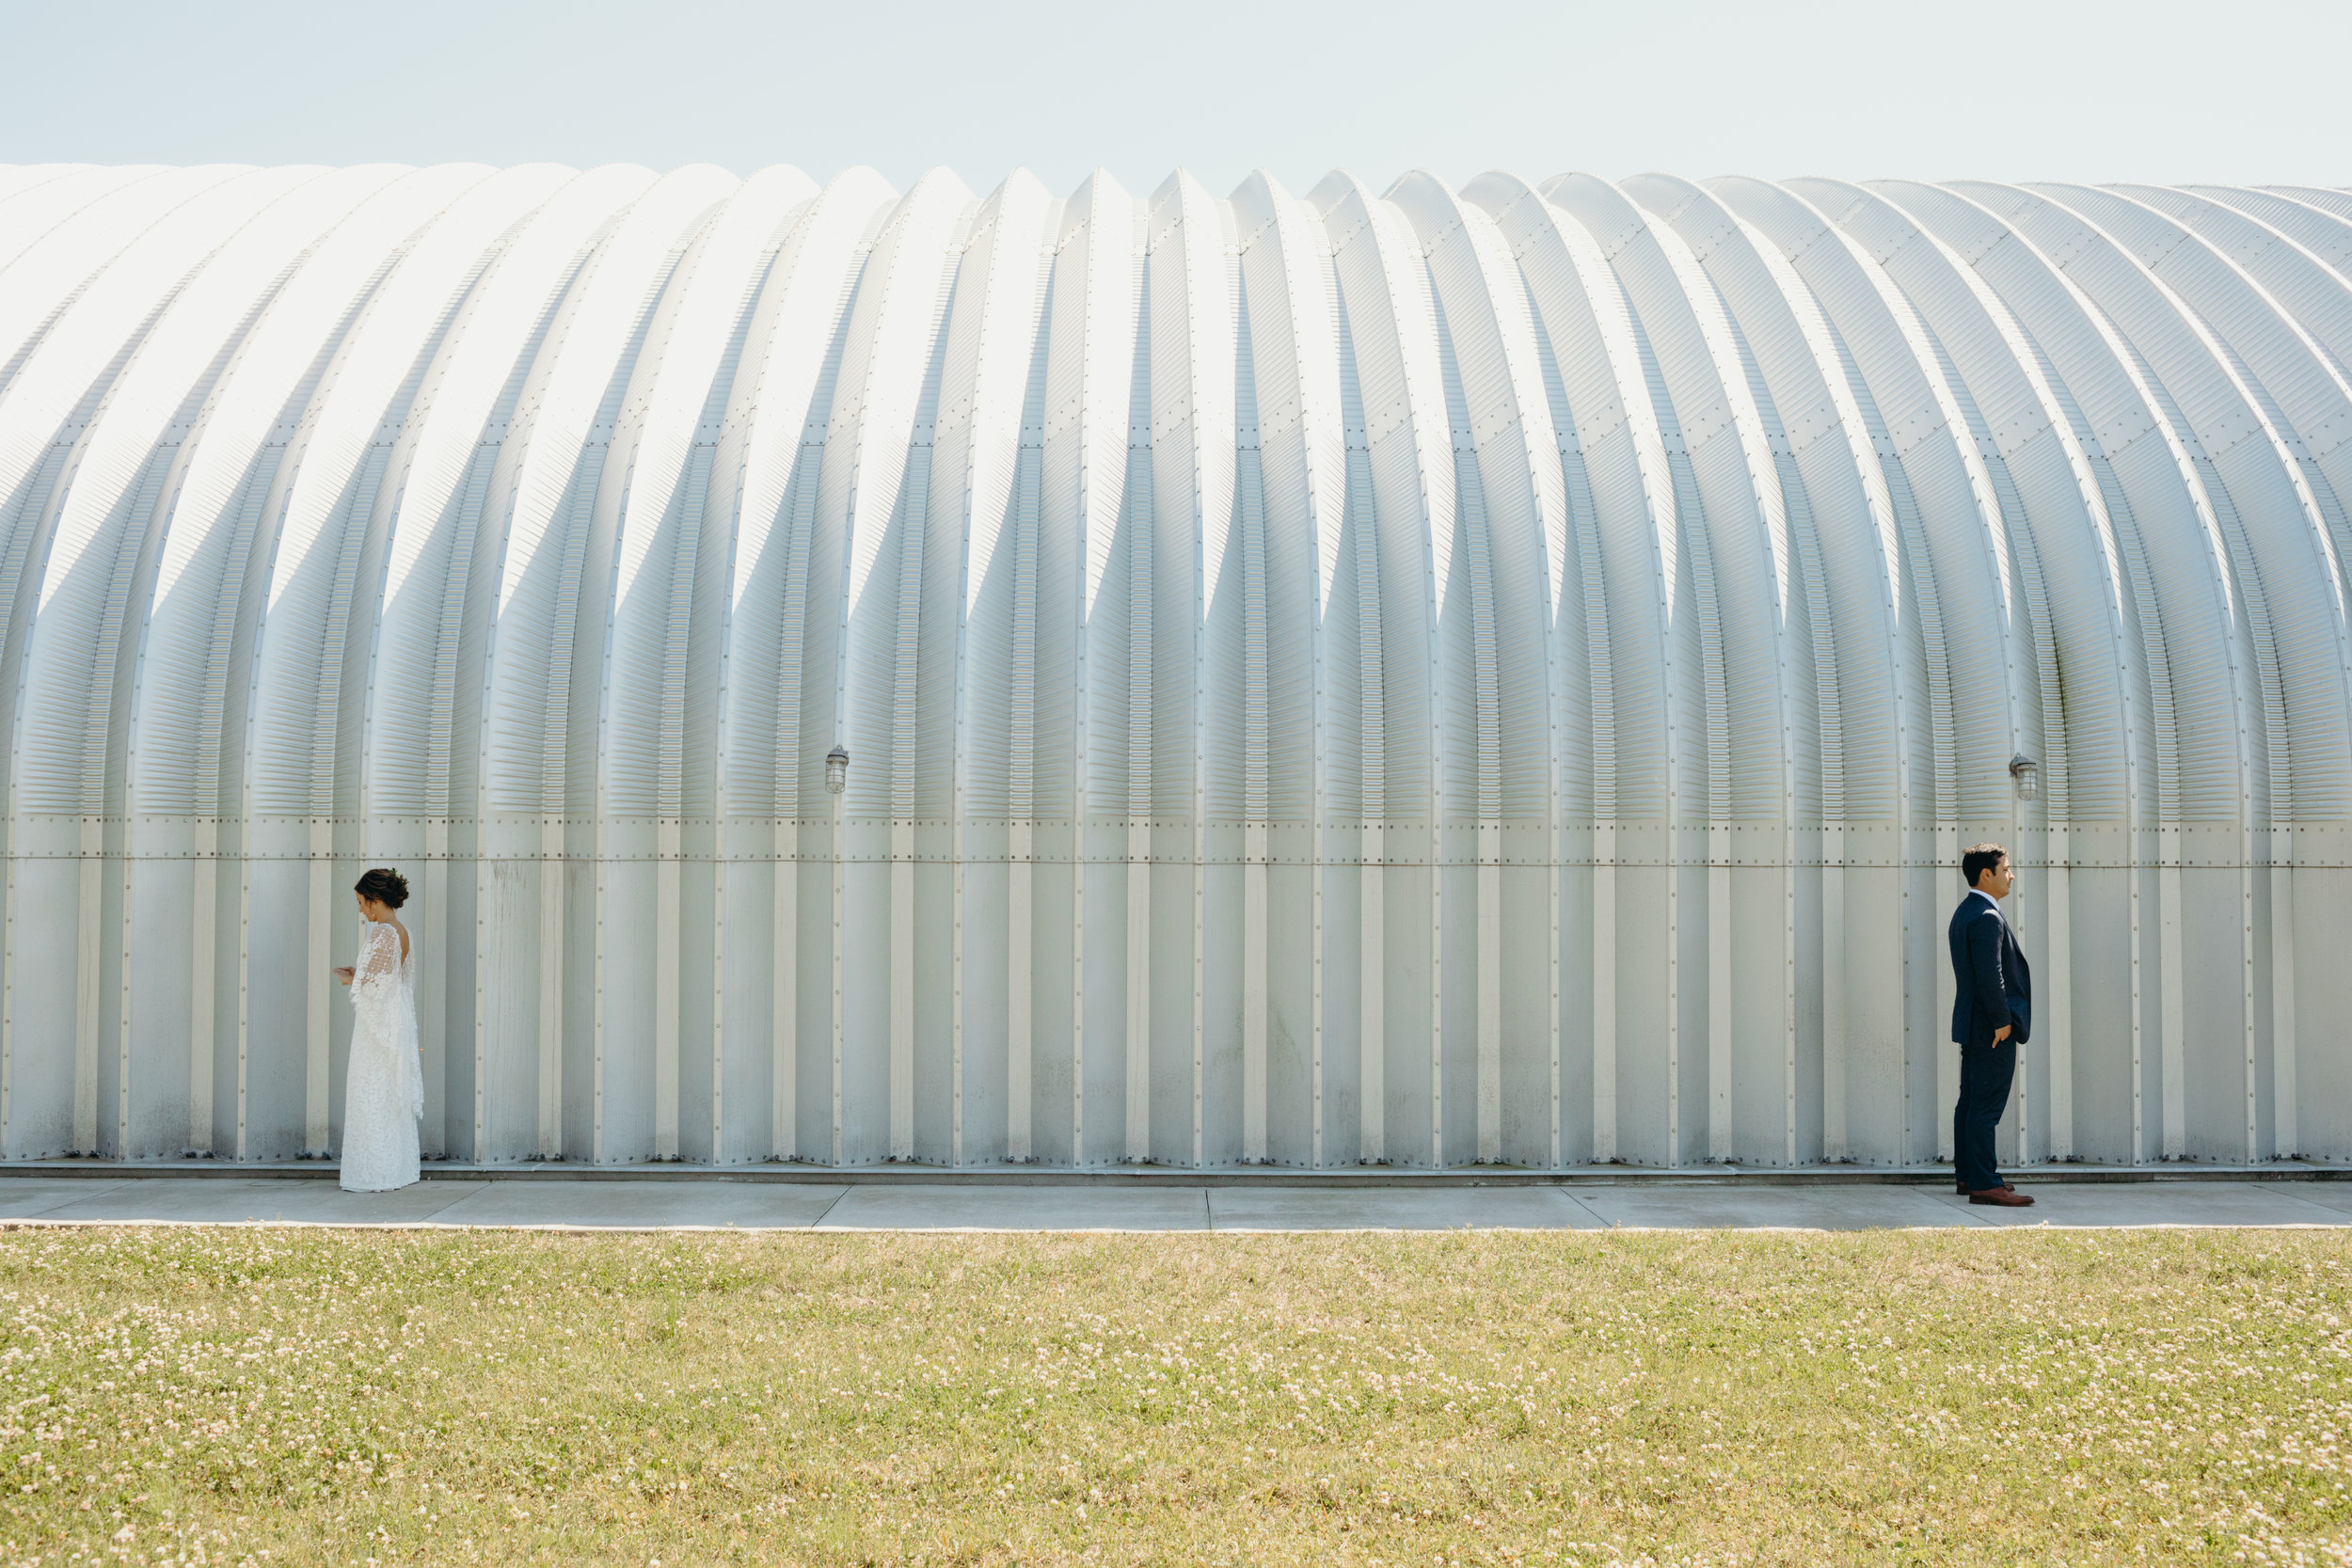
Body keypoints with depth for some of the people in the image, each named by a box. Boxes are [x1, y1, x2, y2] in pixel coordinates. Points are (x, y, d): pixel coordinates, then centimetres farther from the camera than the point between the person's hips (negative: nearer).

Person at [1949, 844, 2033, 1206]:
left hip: (1972, 1024, 11)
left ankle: (1967, 1175, 21)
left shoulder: (1965, 912, 15)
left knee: (1970, 1102, 14)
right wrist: (2002, 1021, -18)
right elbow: (1990, 976, -25)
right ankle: (1983, 1184, -7)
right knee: (1986, 1106, -8)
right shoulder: (1987, 917, -18)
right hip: (1991, 1027, -11)